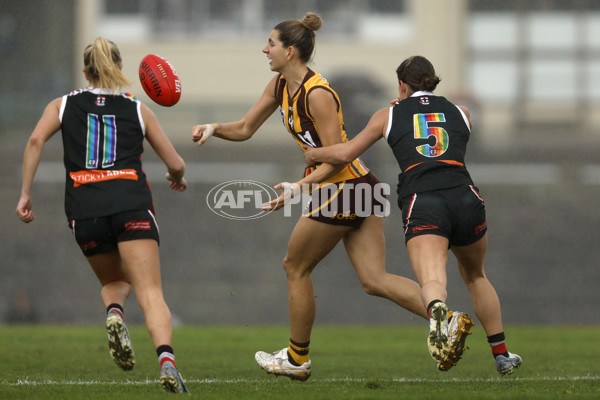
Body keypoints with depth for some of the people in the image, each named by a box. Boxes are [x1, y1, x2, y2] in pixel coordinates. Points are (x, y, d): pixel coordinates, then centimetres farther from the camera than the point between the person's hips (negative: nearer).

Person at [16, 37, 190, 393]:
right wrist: (178, 178, 38)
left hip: (84, 210, 2)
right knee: (151, 293, -10)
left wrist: (25, 193, 0)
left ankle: (114, 312, -11)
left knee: (114, 281, 25)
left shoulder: (63, 106, 17)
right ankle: (166, 359, -36)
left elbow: (36, 140, -2)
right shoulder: (138, 110, 15)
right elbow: (176, 164, 15)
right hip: (132, 205, -2)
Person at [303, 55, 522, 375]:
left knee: (432, 279, -24)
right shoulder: (460, 112, 23)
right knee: (474, 276, 28)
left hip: (421, 202, -3)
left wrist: (314, 153, 38)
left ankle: (438, 311, -60)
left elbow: (345, 153, 18)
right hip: (465, 197, 3)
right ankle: (501, 355, 32)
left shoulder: (389, 115, 18)